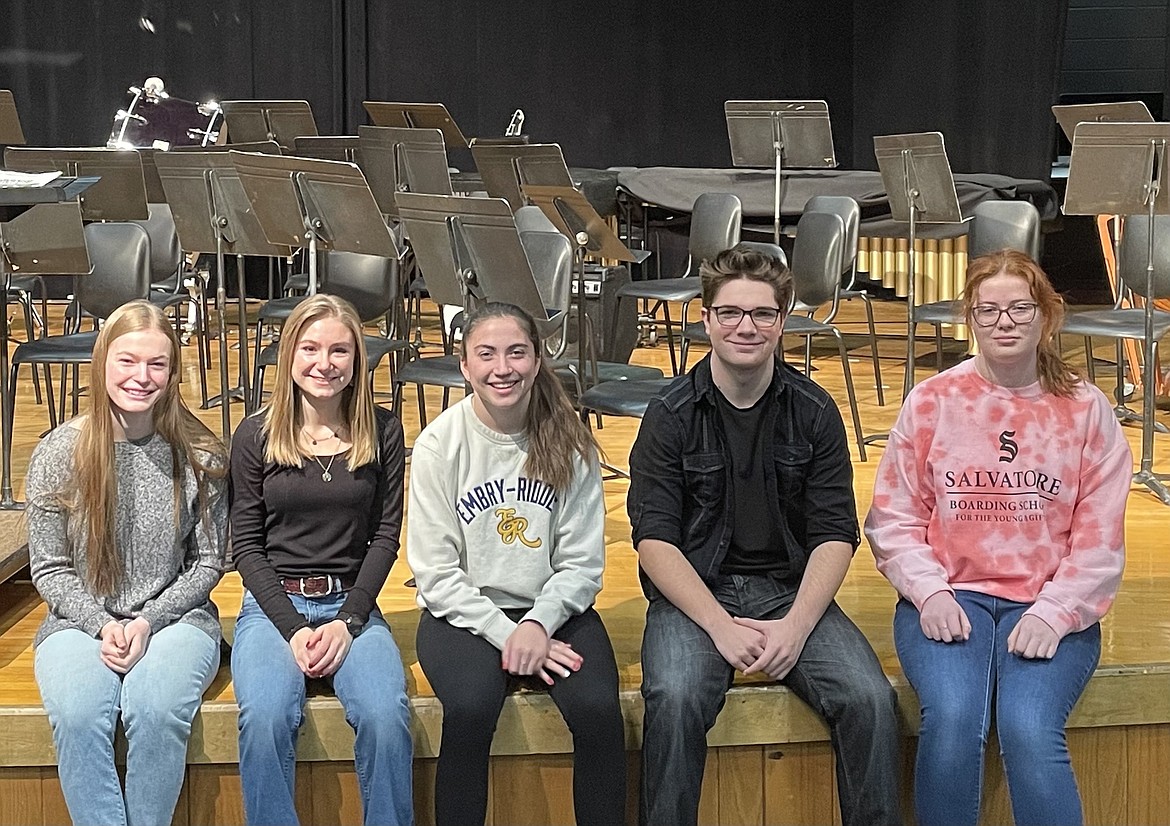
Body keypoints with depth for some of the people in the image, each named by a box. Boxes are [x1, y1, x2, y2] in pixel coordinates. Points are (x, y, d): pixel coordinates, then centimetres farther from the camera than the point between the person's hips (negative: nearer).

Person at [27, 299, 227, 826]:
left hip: (174, 617, -1)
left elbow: (208, 562, 4)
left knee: (155, 710, -32)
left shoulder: (199, 456, -1)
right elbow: (49, 568, 4)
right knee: (77, 717, -31)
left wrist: (147, 622, -9)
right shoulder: (58, 454, 0)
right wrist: (103, 625, -12)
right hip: (80, 621, 1)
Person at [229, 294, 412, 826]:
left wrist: (347, 621, -9)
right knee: (265, 718, -31)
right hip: (273, 605, 0)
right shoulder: (256, 434, 1)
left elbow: (385, 537, 4)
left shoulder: (381, 432, 4)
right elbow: (246, 544, 2)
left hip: (353, 606, 1)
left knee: (386, 715, -29)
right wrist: (293, 627, -10)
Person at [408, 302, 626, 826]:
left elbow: (583, 563, -2)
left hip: (554, 608, 2)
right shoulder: (439, 444, -6)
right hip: (465, 612, -1)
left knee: (598, 709, -26)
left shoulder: (569, 442, -2)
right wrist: (504, 633, -16)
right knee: (470, 709, -31)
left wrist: (538, 624, -19)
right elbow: (436, 572, -7)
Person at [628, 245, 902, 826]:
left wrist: (795, 625, -15)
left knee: (869, 698, -22)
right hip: (692, 592, -2)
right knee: (675, 697, -31)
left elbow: (835, 535, 1)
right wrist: (720, 625, -18)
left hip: (791, 589, 2)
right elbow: (654, 539, -7)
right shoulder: (670, 416, -2)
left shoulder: (814, 413, 3)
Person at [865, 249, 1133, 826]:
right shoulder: (932, 401, 4)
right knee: (952, 719, -28)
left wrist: (1052, 614, -12)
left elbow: (1099, 538, 2)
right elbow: (892, 520, 5)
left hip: (1051, 608, 0)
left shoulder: (1086, 409, 4)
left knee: (1029, 728, -27)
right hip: (948, 596, 0)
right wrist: (930, 593, -10)